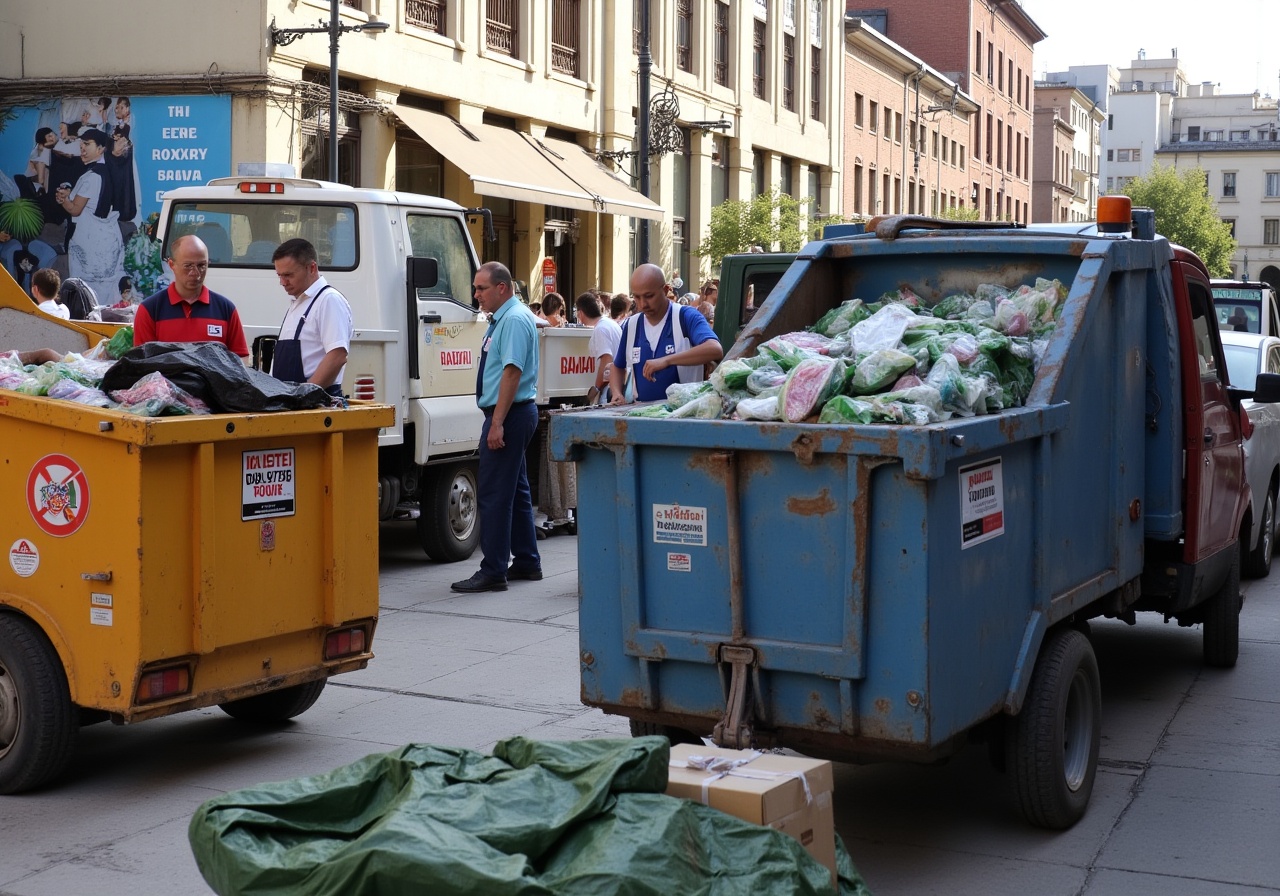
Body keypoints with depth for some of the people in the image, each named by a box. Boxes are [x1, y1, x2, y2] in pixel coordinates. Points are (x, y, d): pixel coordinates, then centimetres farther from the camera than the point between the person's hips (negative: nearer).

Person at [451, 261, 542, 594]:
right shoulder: (502, 319, 15)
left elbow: (512, 372, -23)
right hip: (513, 415, 11)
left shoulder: (514, 320, -16)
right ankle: (527, 563, 24)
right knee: (517, 490, 16)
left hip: (509, 415, -11)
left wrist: (497, 423, -26)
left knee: (495, 494, -8)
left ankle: (493, 572, -5)